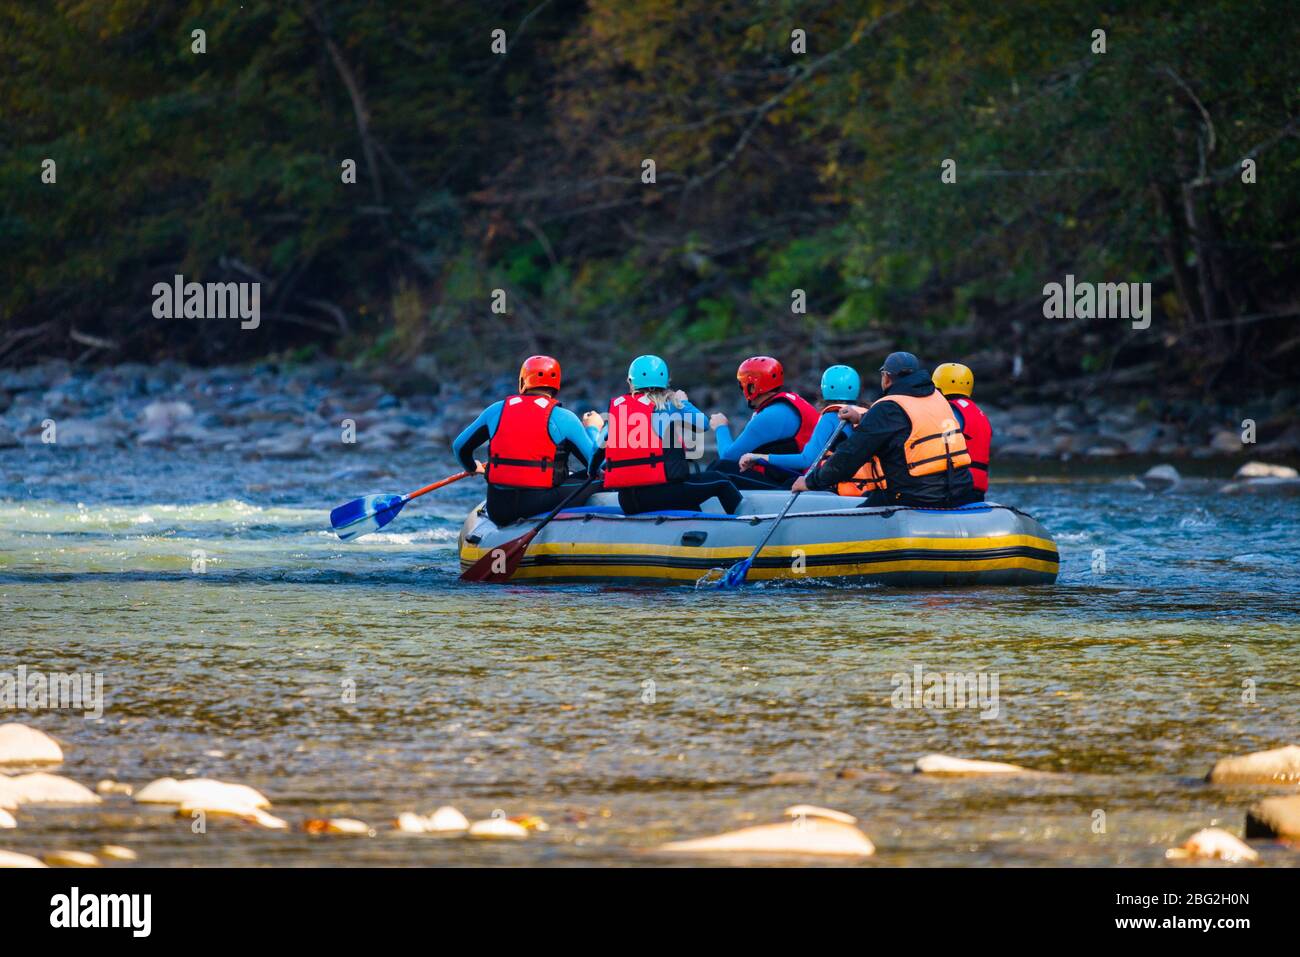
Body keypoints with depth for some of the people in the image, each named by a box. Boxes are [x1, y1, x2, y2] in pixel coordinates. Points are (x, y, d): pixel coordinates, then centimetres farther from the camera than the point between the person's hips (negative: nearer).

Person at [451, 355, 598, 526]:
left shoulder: (496, 410, 9)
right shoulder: (563, 418, -2)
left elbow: (459, 446, 20)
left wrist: (472, 467, 42)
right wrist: (593, 429, 22)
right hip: (541, 504, -4)